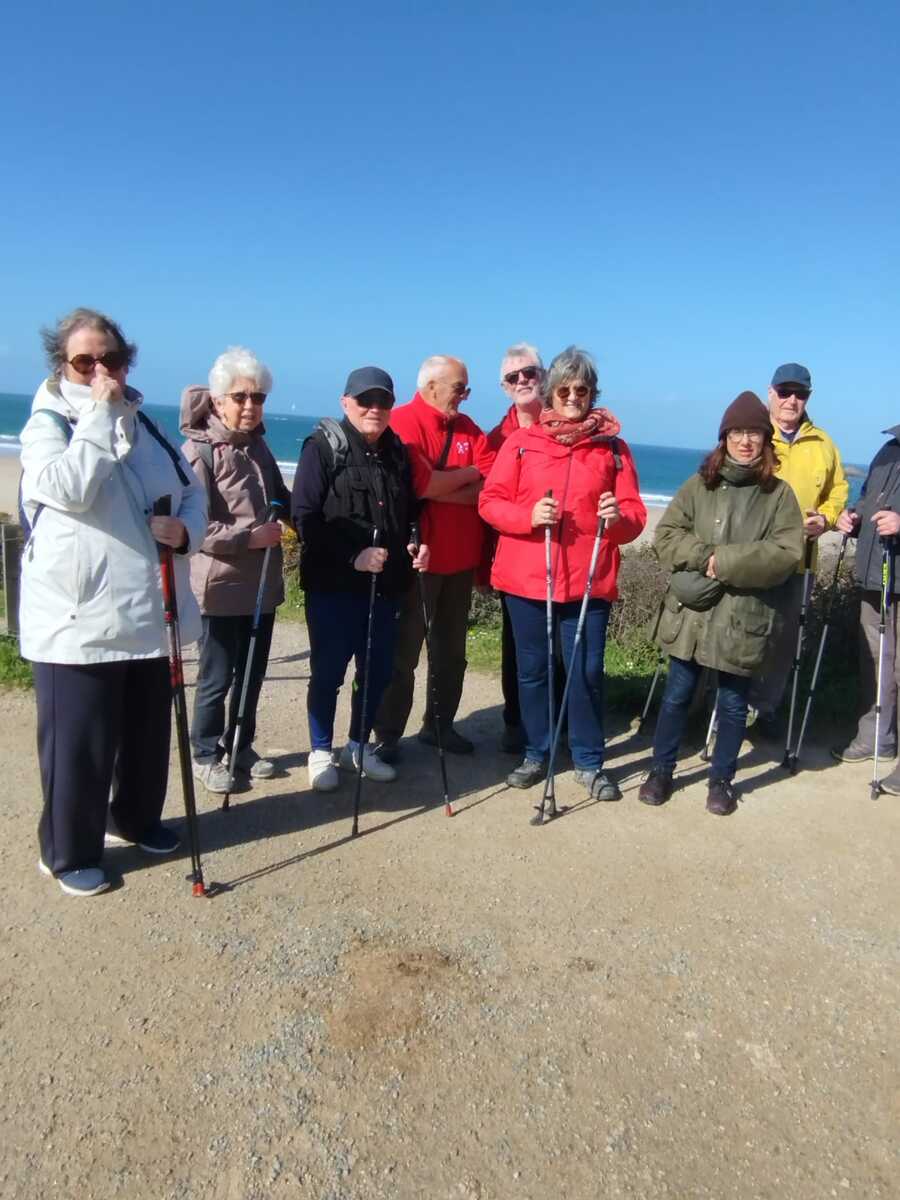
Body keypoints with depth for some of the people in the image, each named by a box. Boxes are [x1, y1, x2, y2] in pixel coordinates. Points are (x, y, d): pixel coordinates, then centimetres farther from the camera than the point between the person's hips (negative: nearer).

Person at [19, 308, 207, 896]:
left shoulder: (146, 425, 13)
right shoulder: (47, 424, -4)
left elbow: (193, 491, 14)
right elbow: (70, 489, -24)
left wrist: (186, 528, -7)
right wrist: (100, 417, -18)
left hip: (150, 613, 6)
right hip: (77, 620, -6)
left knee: (149, 731, 19)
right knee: (80, 743, 3)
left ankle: (136, 819, 41)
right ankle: (68, 852, 23)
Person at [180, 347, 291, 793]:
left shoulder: (257, 444, 9)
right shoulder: (199, 451, -13)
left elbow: (280, 498, 24)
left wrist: (287, 513, 3)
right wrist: (249, 537, -20)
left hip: (262, 585, 7)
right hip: (220, 588, -7)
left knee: (252, 675, 16)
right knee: (217, 679, 5)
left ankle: (240, 747, 33)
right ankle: (207, 755, 24)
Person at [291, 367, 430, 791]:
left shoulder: (398, 451, 12)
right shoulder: (323, 447, -5)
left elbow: (410, 513, 22)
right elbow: (304, 516, -13)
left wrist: (416, 545, 2)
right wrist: (352, 556, -19)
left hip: (386, 585, 5)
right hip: (333, 585, -5)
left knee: (378, 671, 11)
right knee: (328, 671, 3)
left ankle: (358, 746, 29)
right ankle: (320, 752, 20)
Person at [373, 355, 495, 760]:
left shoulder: (467, 427, 11)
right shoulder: (403, 421, -10)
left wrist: (442, 489, -15)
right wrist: (469, 474, -8)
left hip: (461, 558, 7)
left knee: (451, 650, 15)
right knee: (402, 652, 3)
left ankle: (439, 724, 29)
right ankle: (387, 735, 14)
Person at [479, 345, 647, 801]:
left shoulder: (613, 447, 5)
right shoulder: (521, 442, 4)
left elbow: (635, 516, 4)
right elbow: (489, 501, 1)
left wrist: (619, 516, -19)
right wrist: (528, 515, -17)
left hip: (589, 581, 0)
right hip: (526, 578, 1)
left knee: (587, 673, 3)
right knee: (532, 670, 10)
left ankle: (589, 762, 19)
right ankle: (536, 753, 26)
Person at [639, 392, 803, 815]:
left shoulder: (779, 493, 0)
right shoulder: (699, 484, 4)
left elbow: (787, 554, -10)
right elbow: (666, 535, -2)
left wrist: (725, 561, -18)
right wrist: (706, 556, -18)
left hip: (744, 617, -1)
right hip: (691, 611, 1)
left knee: (733, 704, 12)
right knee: (677, 695, 11)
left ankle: (722, 780, 29)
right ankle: (661, 771, 28)